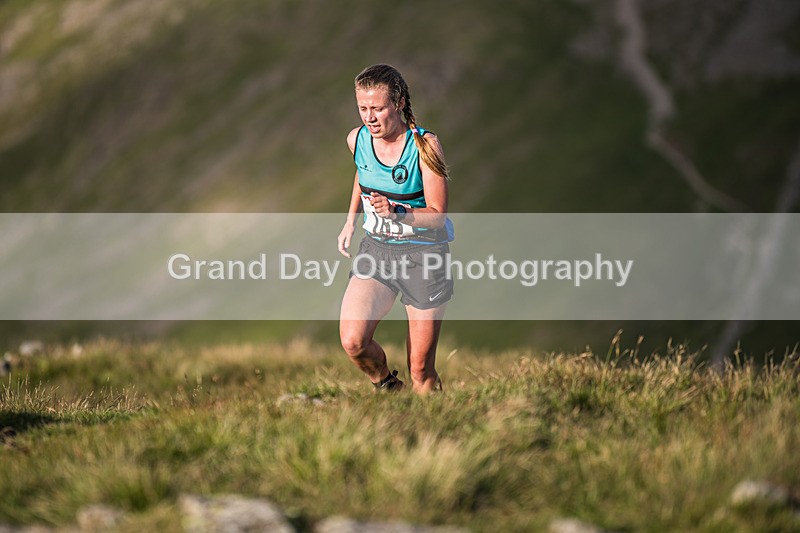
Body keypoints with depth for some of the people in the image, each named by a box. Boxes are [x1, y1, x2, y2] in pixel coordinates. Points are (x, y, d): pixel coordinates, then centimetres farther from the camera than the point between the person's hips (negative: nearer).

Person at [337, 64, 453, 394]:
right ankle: (388, 387, 14)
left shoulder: (425, 145, -16)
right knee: (353, 341, -17)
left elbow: (438, 215, -15)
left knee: (421, 370, -1)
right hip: (375, 249, 4)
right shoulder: (357, 139, -3)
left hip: (423, 254, -4)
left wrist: (397, 213, -31)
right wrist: (351, 220, 19)